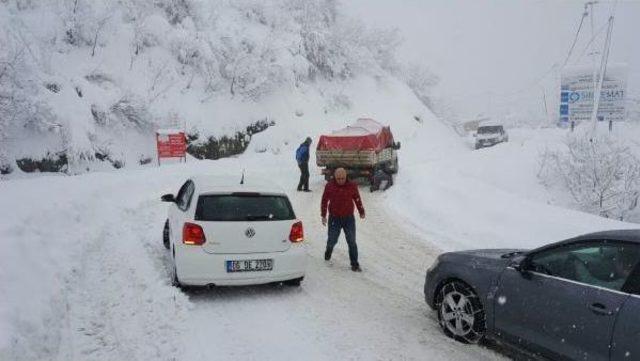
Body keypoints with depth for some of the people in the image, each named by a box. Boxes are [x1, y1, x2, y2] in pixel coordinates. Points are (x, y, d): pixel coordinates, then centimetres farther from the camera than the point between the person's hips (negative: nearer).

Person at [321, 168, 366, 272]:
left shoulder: (352, 186, -4)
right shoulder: (329, 186, -6)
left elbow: (357, 199, 10)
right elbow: (324, 201, 4)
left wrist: (361, 212, 18)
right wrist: (323, 215, 3)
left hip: (349, 218, 0)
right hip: (334, 218, 0)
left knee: (352, 242, -1)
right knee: (332, 240, 10)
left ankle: (354, 264, 6)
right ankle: (328, 253, 42)